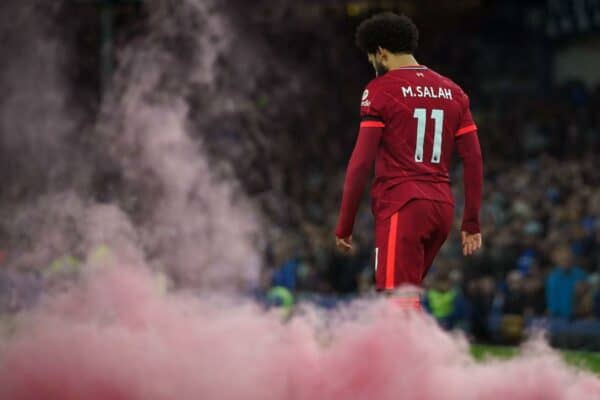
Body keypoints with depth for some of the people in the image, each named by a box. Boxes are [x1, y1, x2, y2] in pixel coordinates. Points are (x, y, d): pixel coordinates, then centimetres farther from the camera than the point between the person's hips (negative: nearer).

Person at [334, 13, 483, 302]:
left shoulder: (380, 90, -4)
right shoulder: (452, 92, 14)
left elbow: (362, 162, -8)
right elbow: (473, 159, 10)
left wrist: (344, 225, -3)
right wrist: (472, 223, 14)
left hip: (401, 206, -7)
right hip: (442, 207, 7)